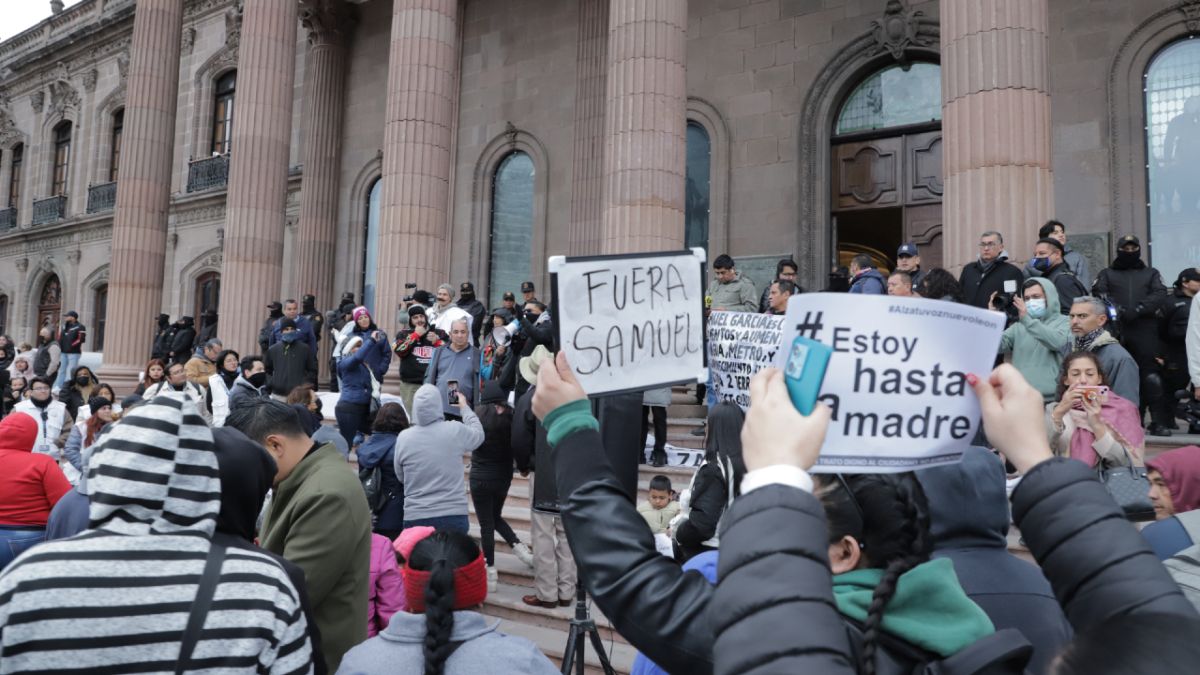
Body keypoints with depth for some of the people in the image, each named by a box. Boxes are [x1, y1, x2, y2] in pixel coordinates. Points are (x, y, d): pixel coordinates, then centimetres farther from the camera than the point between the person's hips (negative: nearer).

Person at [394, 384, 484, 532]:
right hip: (454, 517, -1)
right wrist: (465, 407, 28)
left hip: (415, 518, 1)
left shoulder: (403, 438, -5)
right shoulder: (455, 430, -8)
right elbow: (478, 434, 15)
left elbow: (400, 477, 8)